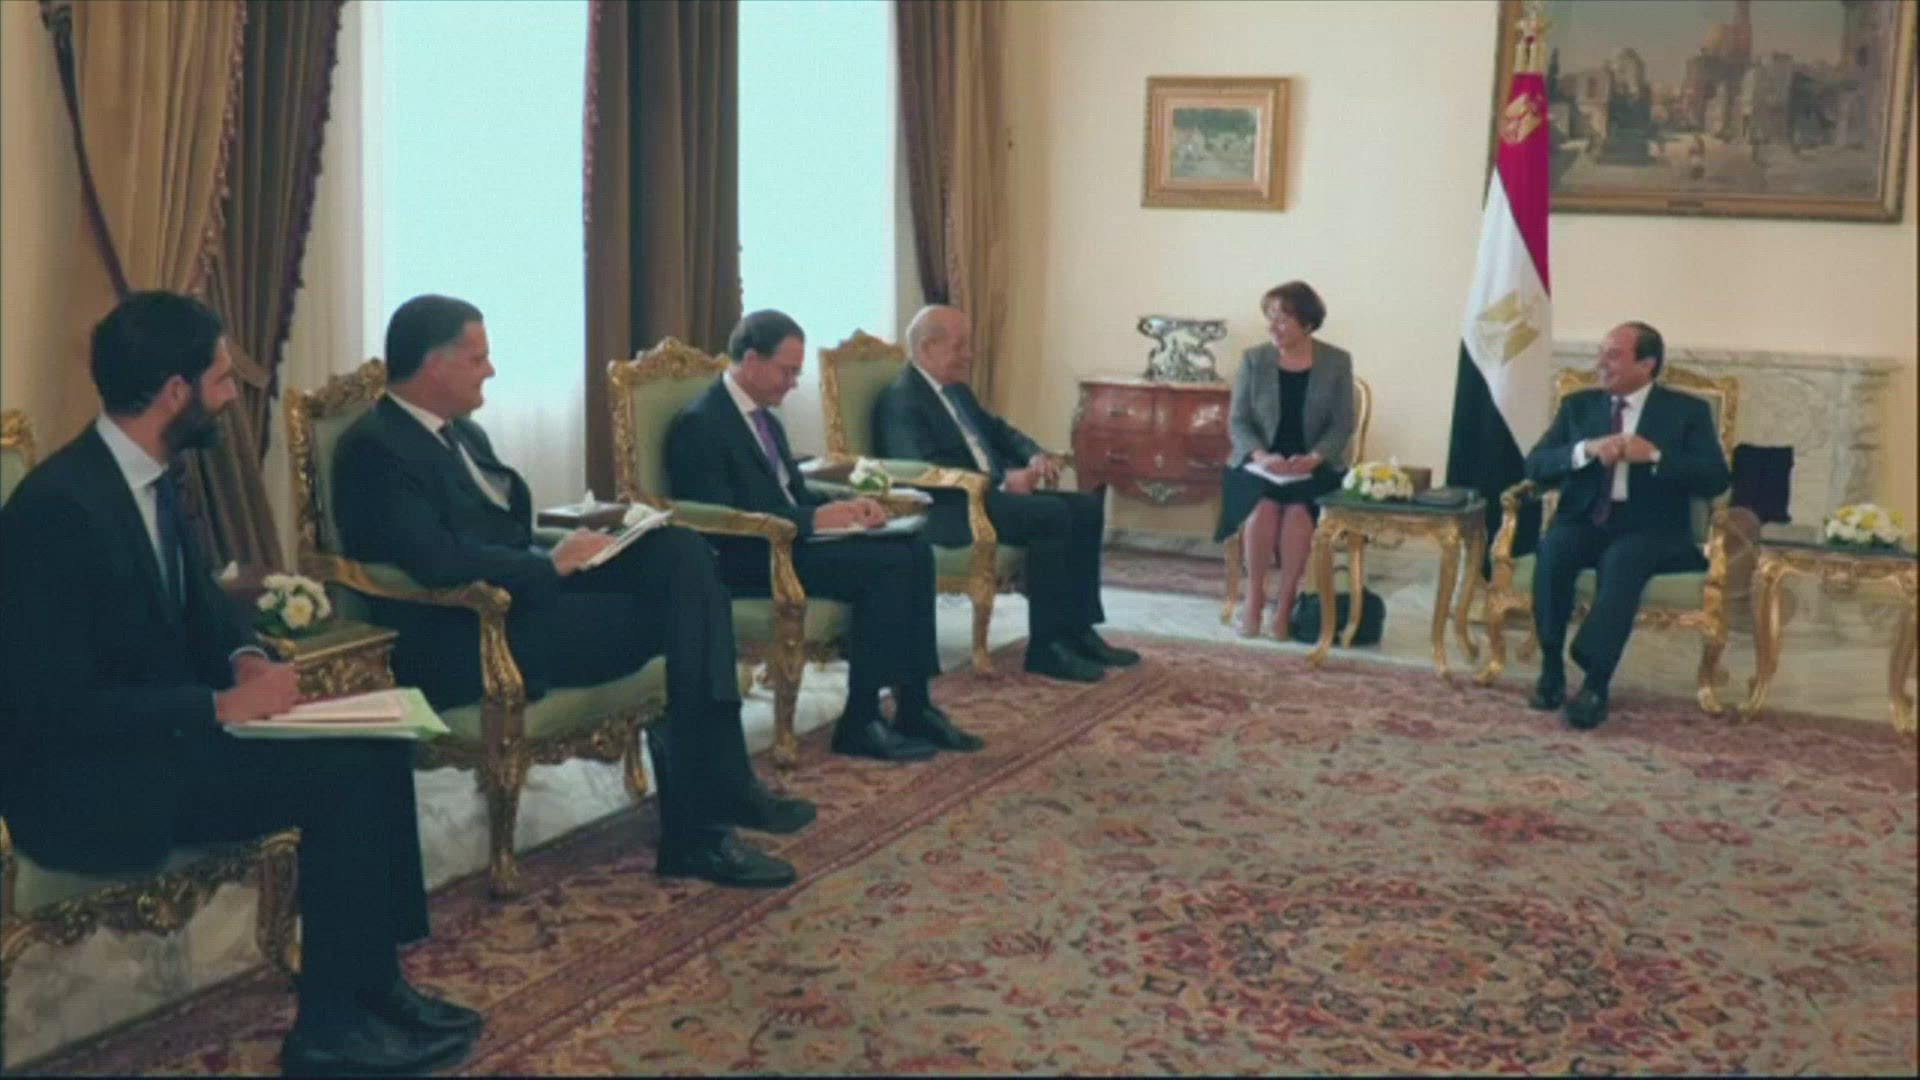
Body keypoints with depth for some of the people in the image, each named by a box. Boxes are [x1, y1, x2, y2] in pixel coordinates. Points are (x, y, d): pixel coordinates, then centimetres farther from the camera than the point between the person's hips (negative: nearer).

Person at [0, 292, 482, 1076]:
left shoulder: (151, 475, 4)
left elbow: (197, 599, 18)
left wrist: (245, 659, -3)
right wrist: (219, 706, -23)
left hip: (161, 730, 9)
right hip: (86, 779, -9)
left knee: (376, 747, -5)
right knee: (343, 774, -20)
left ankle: (371, 983, 3)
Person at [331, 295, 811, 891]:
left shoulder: (461, 431, 18)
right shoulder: (373, 448, -12)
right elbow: (437, 562, -24)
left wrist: (569, 541, 1)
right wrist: (553, 563, -16)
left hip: (523, 591, 9)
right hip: (463, 639, -9)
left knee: (679, 550, -12)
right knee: (674, 614, -20)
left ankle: (720, 784, -16)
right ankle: (695, 832, -11)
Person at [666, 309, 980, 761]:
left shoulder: (765, 418, 18)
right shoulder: (699, 424, -12)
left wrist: (844, 505, 1)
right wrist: (813, 519, -22)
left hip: (790, 538, 9)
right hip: (748, 559, -9)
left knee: (915, 550, -10)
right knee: (887, 565, -24)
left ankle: (914, 706, -9)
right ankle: (860, 723, -17)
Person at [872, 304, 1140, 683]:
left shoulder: (957, 390, 20)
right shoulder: (900, 399, -11)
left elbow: (997, 429, 26)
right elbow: (927, 470, -23)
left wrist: (1035, 456, 3)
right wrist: (1003, 480, -22)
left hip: (990, 492, 10)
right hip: (949, 508, -10)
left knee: (1086, 507, -5)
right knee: (1052, 516, -28)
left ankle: (1078, 630, -2)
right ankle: (1046, 646, -22)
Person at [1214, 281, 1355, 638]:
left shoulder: (1337, 362, 0)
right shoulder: (1254, 359, 2)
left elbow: (1342, 424, -2)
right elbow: (1237, 421, -1)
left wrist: (1313, 458, -21)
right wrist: (1261, 455, -20)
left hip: (1316, 465, 0)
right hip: (1261, 461, 1)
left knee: (1298, 508, -32)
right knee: (1263, 504, -31)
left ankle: (1286, 602, -21)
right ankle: (1254, 597, -18)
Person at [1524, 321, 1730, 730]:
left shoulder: (1687, 411, 7)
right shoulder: (1578, 405, 15)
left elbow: (1716, 479, -5)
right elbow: (1535, 467, 4)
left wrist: (1654, 456, -17)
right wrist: (1587, 450, -14)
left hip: (1649, 529, -3)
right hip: (1585, 520, 3)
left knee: (1623, 560, -36)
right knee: (1553, 548, -32)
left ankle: (1595, 683, -36)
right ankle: (1551, 668, -22)